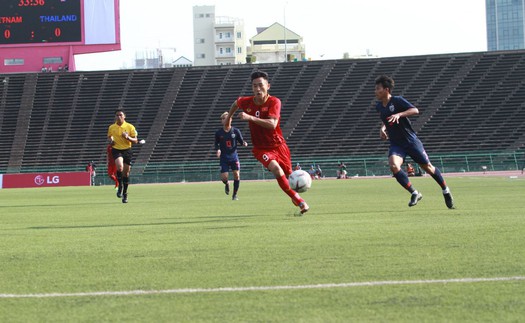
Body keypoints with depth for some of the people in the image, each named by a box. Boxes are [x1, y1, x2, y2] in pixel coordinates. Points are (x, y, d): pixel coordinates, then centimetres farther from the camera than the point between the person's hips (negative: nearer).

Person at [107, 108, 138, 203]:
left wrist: (128, 137, -17)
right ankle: (120, 186, -9)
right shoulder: (111, 128, 5)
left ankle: (125, 193, 19)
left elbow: (135, 141, 2)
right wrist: (111, 141, -3)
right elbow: (109, 137, 20)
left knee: (126, 173, 5)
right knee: (120, 167, -29)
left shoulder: (130, 127, 0)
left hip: (127, 150, 1)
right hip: (116, 150, -1)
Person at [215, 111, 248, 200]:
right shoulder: (218, 133, -2)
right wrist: (218, 149, -10)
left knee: (236, 175, -10)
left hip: (233, 156, 0)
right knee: (224, 177, -9)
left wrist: (244, 143, -17)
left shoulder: (236, 131, -3)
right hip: (224, 157, 0)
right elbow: (216, 144, 10)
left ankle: (235, 194, 7)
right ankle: (227, 184, 29)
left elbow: (241, 140, 6)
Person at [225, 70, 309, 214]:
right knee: (276, 168, -27)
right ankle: (298, 200, -20)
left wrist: (250, 118, -41)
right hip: (261, 148, 0)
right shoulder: (246, 102, -8)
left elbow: (272, 124, -34)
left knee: (289, 176, 10)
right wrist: (229, 117, 29)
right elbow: (236, 103, 18)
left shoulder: (274, 102, -19)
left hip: (278, 145, 0)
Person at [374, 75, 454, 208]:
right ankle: (414, 193, -13)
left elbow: (415, 110, -27)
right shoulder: (379, 106, 5)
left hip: (411, 141, -4)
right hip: (396, 144, 5)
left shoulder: (397, 101, -14)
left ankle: (445, 190, 30)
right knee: (393, 165, -24)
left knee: (427, 167, 6)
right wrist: (383, 128, 6)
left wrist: (399, 114, -37)